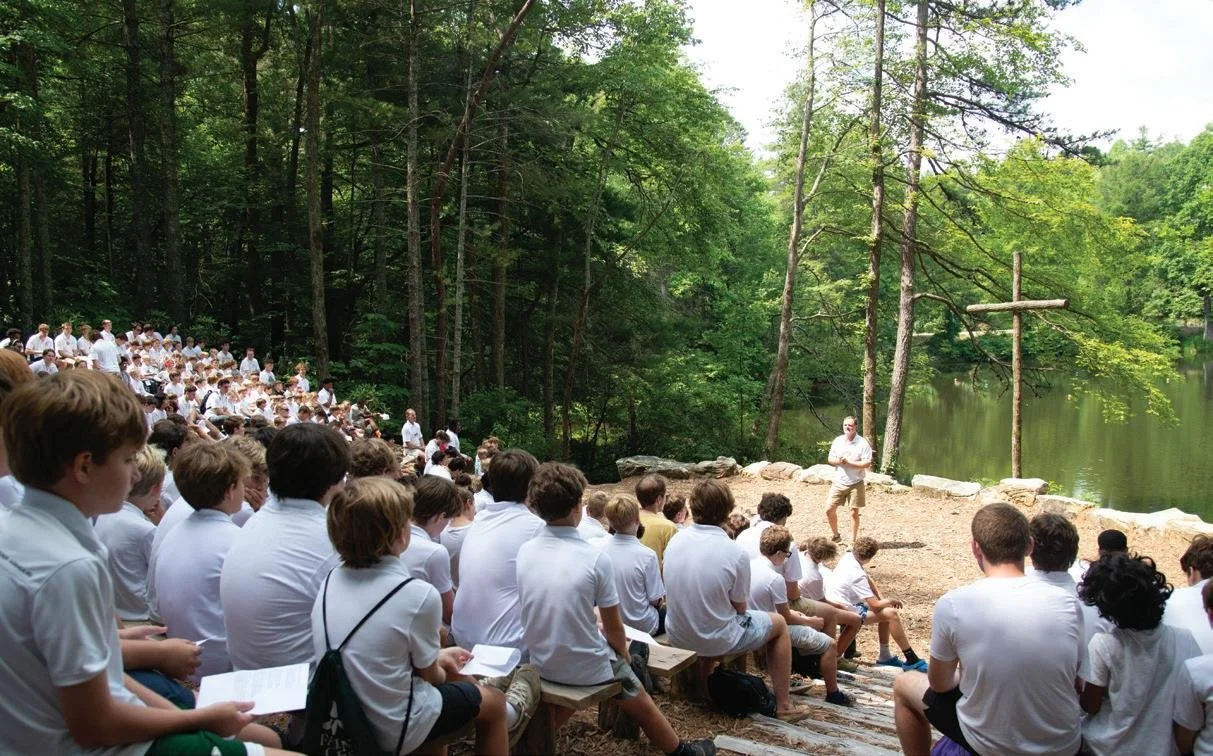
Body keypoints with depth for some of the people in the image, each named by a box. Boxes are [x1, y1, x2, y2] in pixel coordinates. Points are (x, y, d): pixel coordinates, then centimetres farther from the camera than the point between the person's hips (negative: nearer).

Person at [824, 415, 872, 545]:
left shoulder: (863, 443, -9)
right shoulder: (838, 441, 5)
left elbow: (867, 463, -15)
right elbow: (830, 459, 10)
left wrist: (849, 462, -20)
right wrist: (838, 461, -13)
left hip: (856, 483, -4)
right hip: (838, 482, 4)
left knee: (854, 512, 4)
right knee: (829, 509, 0)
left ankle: (853, 541, 16)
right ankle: (835, 535, 21)